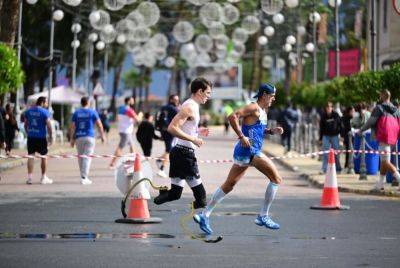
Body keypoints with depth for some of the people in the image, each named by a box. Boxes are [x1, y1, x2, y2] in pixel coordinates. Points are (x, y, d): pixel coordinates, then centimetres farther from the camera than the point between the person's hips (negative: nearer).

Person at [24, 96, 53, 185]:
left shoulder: (28, 111, 8)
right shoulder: (44, 112, -8)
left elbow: (25, 125, 13)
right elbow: (49, 125, -12)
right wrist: (50, 137, -5)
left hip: (31, 137, 4)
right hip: (41, 137, -4)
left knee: (30, 156, 5)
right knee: (44, 157, 8)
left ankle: (29, 177, 0)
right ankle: (43, 178, 13)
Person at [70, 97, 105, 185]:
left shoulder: (76, 113, 5)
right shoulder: (92, 112, 1)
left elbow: (72, 127, 1)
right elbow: (99, 125, 0)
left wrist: (72, 139, 5)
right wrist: (102, 135, 10)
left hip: (79, 137, 2)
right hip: (89, 137, -2)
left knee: (80, 157, 13)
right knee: (87, 157, -5)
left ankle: (84, 177, 20)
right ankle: (84, 177, -14)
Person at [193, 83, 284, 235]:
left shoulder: (263, 111, 19)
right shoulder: (254, 108, -11)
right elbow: (233, 117, -22)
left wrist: (272, 131, 15)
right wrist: (241, 137, -25)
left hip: (249, 152, 10)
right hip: (249, 150, -10)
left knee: (229, 185, 12)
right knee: (276, 179, -8)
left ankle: (205, 215, 13)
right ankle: (263, 216, -5)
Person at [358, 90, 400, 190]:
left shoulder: (379, 108, -5)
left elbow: (371, 122, -7)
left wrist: (361, 130, 5)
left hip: (383, 138, -7)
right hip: (392, 139, 7)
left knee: (385, 161, -6)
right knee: (383, 160, 14)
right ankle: (381, 183, 19)